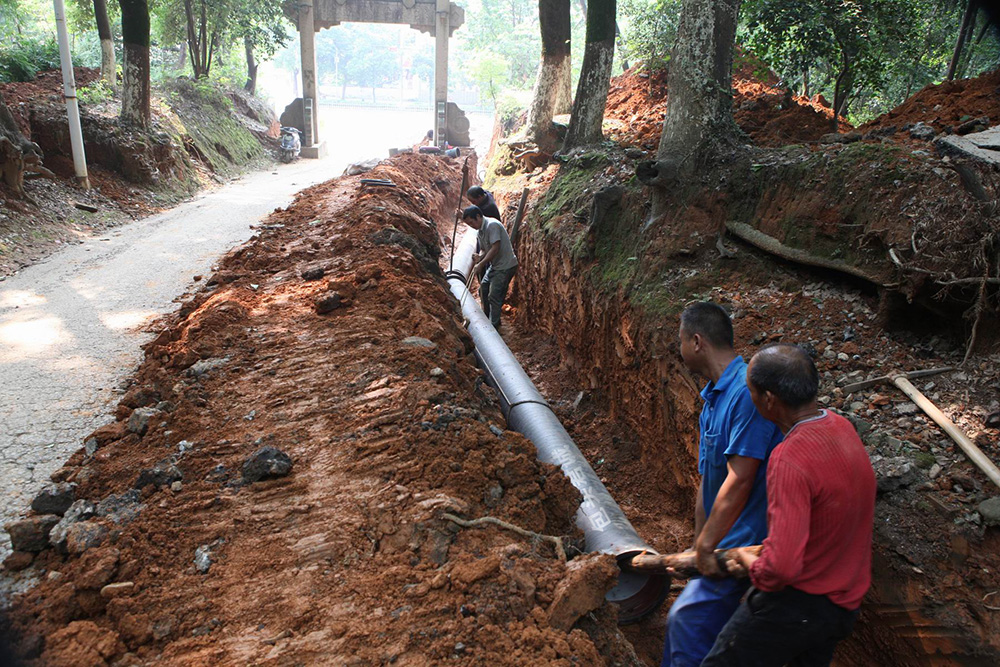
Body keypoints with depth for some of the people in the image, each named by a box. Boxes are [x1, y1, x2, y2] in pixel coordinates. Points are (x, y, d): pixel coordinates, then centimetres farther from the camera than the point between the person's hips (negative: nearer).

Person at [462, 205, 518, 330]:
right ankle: (487, 318, 33)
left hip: (506, 266, -10)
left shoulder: (492, 225, -20)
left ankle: (493, 327, 2)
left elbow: (495, 248, -25)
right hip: (495, 265, 10)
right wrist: (480, 257, -8)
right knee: (483, 289, 16)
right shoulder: (480, 232, 10)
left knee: (494, 296, -8)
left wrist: (481, 264, -22)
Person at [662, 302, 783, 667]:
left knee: (690, 620, -5)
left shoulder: (748, 391, -24)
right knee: (684, 619, 17)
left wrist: (706, 545, -17)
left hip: (745, 538, -9)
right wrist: (698, 546, 17)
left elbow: (739, 480, -25)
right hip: (725, 535, 9)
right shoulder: (713, 397, 9)